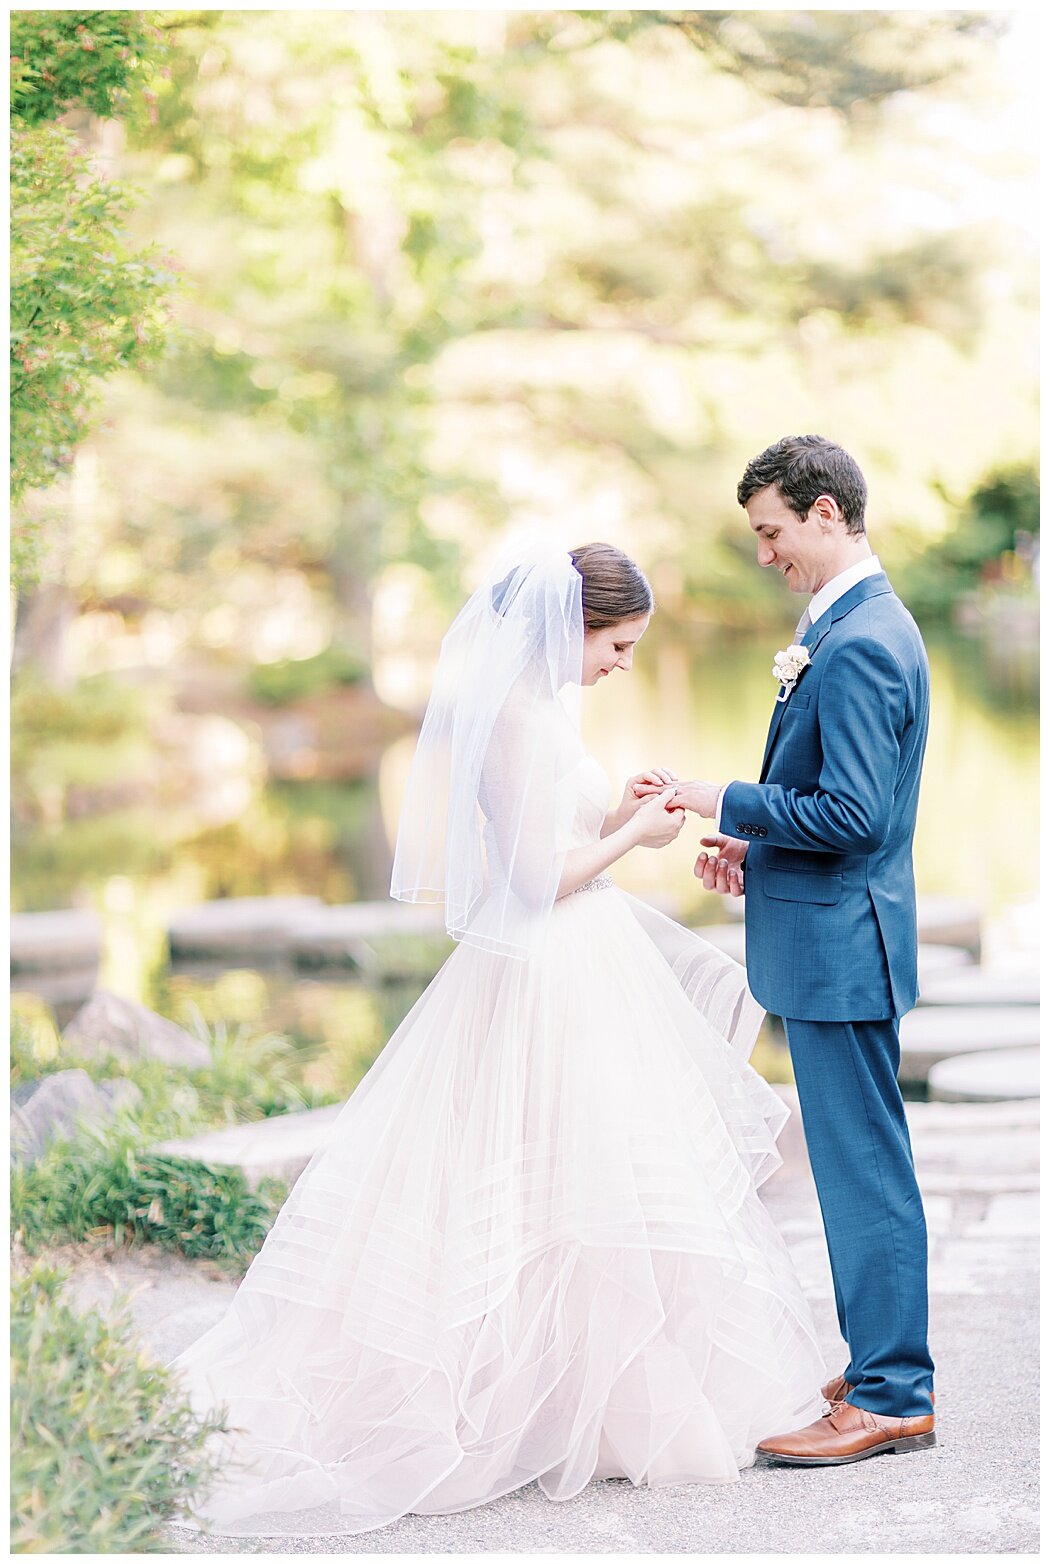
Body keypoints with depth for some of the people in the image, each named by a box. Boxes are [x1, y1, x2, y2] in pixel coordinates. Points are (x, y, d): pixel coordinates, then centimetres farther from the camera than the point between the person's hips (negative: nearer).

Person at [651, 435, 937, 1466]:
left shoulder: (859, 643, -19)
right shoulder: (858, 625, 14)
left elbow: (851, 813, -24)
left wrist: (727, 803, -15)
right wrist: (757, 843, 12)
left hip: (840, 944, -11)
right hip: (830, 943, 11)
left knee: (864, 1168, -3)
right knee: (861, 1165, 16)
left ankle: (889, 1397, 5)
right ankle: (886, 1370, 26)